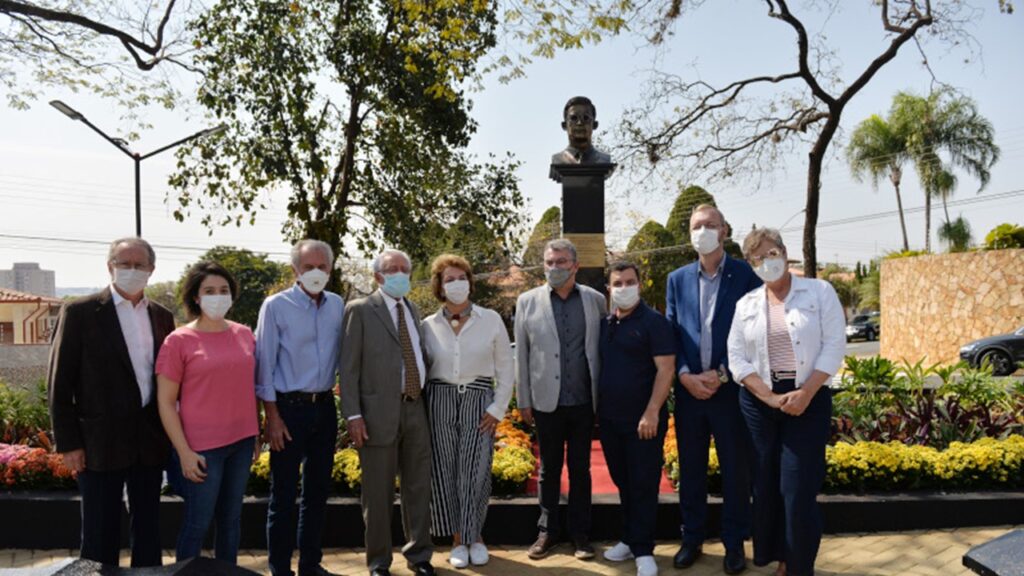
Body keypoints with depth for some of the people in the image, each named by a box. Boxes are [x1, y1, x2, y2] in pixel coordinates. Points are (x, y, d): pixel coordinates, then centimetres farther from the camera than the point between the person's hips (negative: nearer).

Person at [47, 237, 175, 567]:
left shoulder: (162, 316, 8)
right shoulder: (80, 313, -5)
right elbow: (60, 383, -5)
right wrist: (68, 444, -8)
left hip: (150, 441, 4)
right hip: (101, 441, -4)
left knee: (148, 528, 14)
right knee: (100, 532, 8)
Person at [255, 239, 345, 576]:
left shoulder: (337, 305, 5)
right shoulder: (276, 306, -8)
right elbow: (264, 365, -8)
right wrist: (272, 416, -10)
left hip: (325, 407, 5)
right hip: (289, 408, -4)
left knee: (318, 491, 14)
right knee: (284, 494, 4)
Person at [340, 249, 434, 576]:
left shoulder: (413, 310, 15)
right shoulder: (361, 310, -3)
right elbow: (349, 367, -7)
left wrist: (426, 401, 8)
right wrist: (353, 415, -13)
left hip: (416, 410, 5)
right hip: (379, 413, -5)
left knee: (418, 487, 12)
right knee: (379, 492, 6)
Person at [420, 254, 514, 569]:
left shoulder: (491, 320, 1)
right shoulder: (428, 325, 4)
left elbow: (505, 369, 4)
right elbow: (421, 370, 10)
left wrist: (497, 409, -2)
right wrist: (422, 411, 3)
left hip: (479, 402, -1)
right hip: (440, 402, 2)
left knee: (475, 473, -3)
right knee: (445, 473, 5)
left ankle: (474, 536, 20)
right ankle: (457, 539, 21)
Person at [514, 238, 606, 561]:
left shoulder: (595, 300, 2)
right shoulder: (528, 301, 1)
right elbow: (521, 354, 2)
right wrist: (524, 400, 1)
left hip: (584, 402, 0)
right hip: (546, 401, 0)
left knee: (580, 470, 11)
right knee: (549, 470, 11)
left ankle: (580, 534, 22)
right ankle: (547, 532, 24)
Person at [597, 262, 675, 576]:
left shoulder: (654, 322, -9)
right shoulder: (605, 324, 8)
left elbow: (666, 369, -14)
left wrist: (651, 413, -19)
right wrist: (597, 408, 10)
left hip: (642, 420, -5)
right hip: (609, 419, 6)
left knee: (643, 485, 2)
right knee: (623, 482, 15)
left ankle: (643, 550, 13)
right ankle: (629, 539, 29)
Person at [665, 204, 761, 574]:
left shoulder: (746, 275, -4)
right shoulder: (677, 279, 7)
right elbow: (670, 333, 7)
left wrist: (721, 374, -12)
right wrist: (685, 376, -7)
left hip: (731, 388, -3)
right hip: (688, 388, 3)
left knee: (735, 470, 8)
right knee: (690, 469, 12)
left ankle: (734, 543, 24)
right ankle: (692, 539, 26)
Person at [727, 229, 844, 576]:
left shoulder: (819, 292, 0)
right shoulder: (746, 304, 7)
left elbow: (834, 346, -6)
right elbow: (736, 358, 2)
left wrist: (805, 394, -15)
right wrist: (770, 397, -11)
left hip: (809, 400, -2)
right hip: (758, 403, 3)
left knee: (800, 488, -4)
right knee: (766, 486, 6)